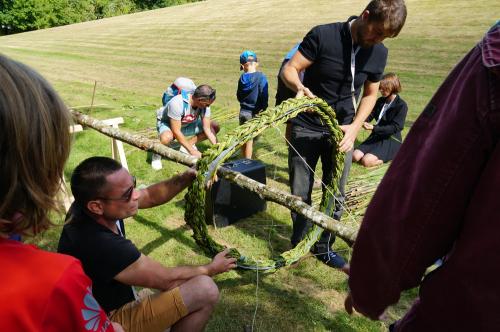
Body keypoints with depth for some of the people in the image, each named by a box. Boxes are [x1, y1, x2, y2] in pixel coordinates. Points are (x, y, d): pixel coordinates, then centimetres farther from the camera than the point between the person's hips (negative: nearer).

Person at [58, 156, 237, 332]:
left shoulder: (88, 201, -13)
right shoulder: (101, 245, -36)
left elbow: (151, 196, 0)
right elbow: (168, 280, -22)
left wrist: (188, 176, -18)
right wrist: (211, 269, -5)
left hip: (103, 306, 8)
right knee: (205, 290, -15)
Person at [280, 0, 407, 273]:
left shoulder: (379, 52, -2)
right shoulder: (323, 35, -15)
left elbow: (370, 94, 8)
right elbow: (289, 70, -12)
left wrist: (355, 126, -7)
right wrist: (300, 87, -35)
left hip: (341, 129, 3)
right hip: (306, 126, -3)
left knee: (335, 194, 7)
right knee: (300, 194, 4)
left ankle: (324, 247, 27)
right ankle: (299, 243, 27)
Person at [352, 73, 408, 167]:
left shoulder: (401, 105, -12)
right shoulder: (380, 101, 9)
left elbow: (395, 127, -18)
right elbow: (370, 115, 7)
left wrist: (373, 128, -27)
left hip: (391, 141, -6)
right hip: (376, 136, 6)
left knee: (366, 161, -24)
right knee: (354, 156, -12)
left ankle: (393, 156, 1)